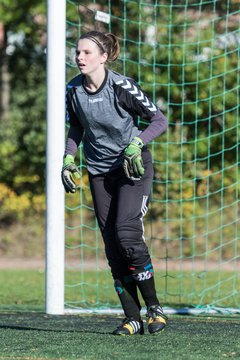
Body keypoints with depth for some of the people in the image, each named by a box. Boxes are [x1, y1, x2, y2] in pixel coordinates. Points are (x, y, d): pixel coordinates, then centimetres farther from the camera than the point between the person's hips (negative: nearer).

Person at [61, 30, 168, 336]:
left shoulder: (122, 87, -17)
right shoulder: (73, 90, -2)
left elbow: (160, 120, -11)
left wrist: (137, 142, -25)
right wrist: (68, 157, 2)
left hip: (133, 166, -5)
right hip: (99, 171, 5)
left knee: (127, 233, -20)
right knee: (112, 246, 0)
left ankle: (154, 307, -6)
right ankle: (132, 318, 5)